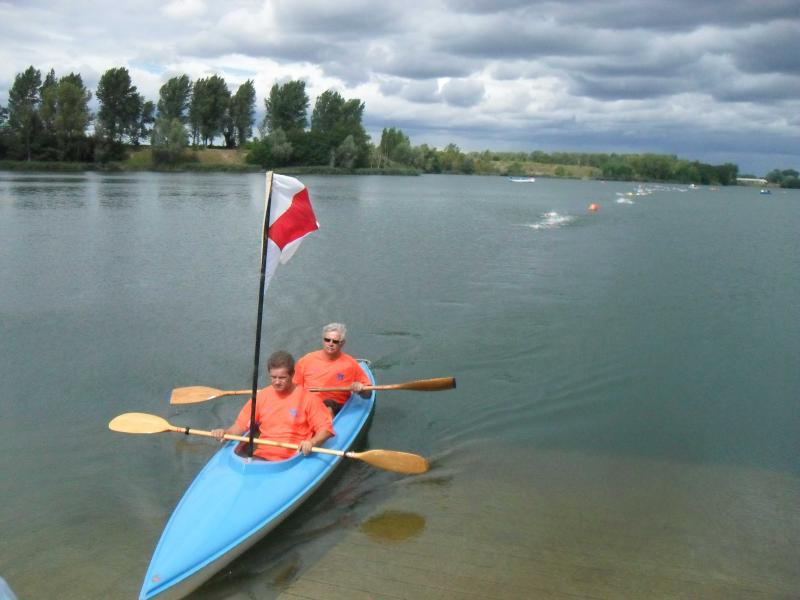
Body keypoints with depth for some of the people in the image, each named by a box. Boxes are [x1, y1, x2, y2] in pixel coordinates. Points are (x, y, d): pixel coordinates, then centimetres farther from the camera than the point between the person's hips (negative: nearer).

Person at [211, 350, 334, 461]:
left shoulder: (308, 398, 0)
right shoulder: (261, 396, 11)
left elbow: (326, 428, -3)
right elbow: (242, 423, 14)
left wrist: (311, 442, -21)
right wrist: (226, 433, -5)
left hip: (292, 460, -3)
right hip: (261, 457, 3)